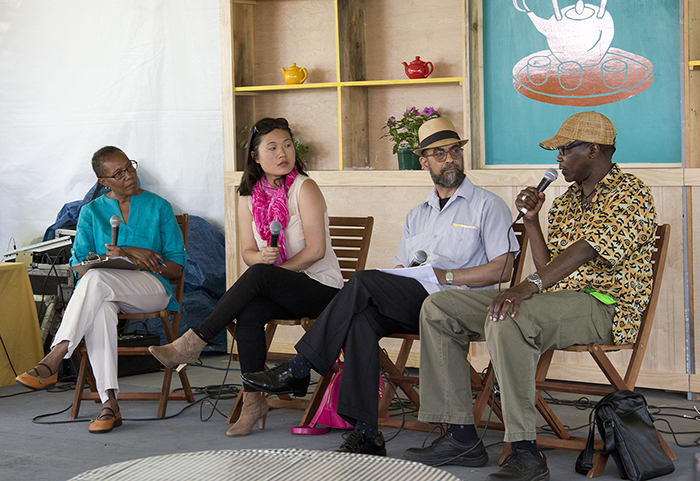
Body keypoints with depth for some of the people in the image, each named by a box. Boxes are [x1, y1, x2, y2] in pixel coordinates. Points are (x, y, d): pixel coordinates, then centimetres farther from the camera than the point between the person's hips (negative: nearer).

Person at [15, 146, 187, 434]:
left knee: (96, 279, -35)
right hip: (105, 293, 2)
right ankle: (109, 405, -46)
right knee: (99, 309, -39)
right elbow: (77, 262, 6)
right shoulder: (91, 212, 17)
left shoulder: (158, 207, 12)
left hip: (152, 288, -2)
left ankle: (52, 362, -42)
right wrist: (126, 254, -9)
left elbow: (178, 266, 10)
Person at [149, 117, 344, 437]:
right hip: (277, 293, 4)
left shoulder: (304, 188, -6)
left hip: (322, 288, -4)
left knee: (258, 275, -33)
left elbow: (316, 249, -13)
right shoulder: (249, 196, 9)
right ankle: (253, 402, -27)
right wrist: (263, 257, -20)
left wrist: (266, 267, -13)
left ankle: (193, 342, -31)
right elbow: (248, 252, 4)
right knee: (248, 312, -31)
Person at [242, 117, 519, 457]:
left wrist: (445, 275, -11)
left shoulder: (488, 206, 8)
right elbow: (399, 271, 21)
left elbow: (503, 269, -4)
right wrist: (398, 275, -4)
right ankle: (366, 434, -32)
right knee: (361, 318, -29)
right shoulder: (417, 216, 28)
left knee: (364, 283, -27)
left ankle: (298, 370, -24)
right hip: (410, 306, 6)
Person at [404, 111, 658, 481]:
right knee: (439, 308, -1)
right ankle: (459, 435, -7)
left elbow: (585, 250, -24)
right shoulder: (567, 201, 21)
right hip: (553, 298, 9)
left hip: (602, 304, -9)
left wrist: (530, 286, -36)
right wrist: (531, 220, 5)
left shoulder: (630, 196, -7)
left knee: (506, 321, -38)